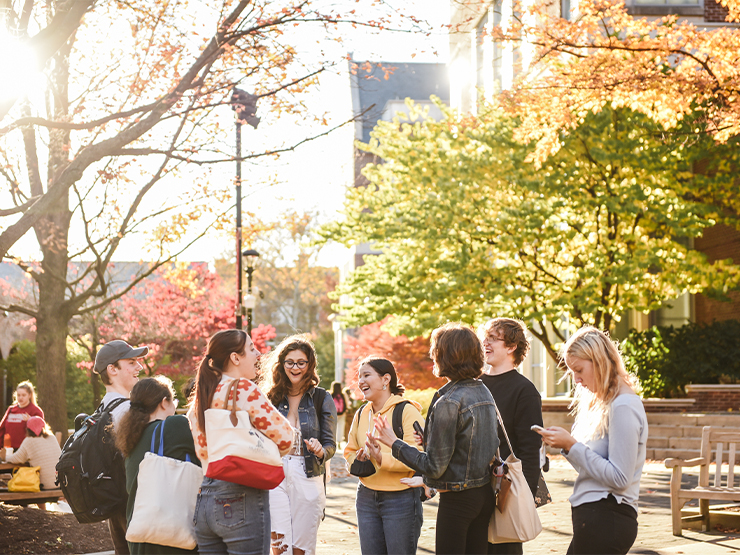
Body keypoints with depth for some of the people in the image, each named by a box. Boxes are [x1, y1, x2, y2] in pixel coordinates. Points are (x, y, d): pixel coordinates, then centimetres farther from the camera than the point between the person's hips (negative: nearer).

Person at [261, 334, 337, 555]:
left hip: (308, 479, -1)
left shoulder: (322, 399, 3)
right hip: (275, 476, 1)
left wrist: (320, 451, -21)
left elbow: (330, 445, 0)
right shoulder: (271, 398, 8)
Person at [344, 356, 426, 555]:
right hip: (366, 498, 6)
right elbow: (350, 452, 19)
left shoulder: (408, 411, -10)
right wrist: (359, 459, -5)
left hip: (401, 499, -6)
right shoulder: (361, 415, 12)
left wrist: (382, 458, -29)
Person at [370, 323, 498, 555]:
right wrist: (429, 439, 18)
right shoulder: (484, 393, 6)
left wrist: (394, 444, -9)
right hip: (486, 492, 8)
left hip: (457, 499, -8)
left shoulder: (448, 403, -19)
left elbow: (434, 466, -18)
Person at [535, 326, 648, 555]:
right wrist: (566, 445, 2)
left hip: (607, 519, -9)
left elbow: (619, 478, -18)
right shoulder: (602, 403, 17)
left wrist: (572, 445, -16)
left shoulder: (624, 407, -14)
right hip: (592, 518, 9)